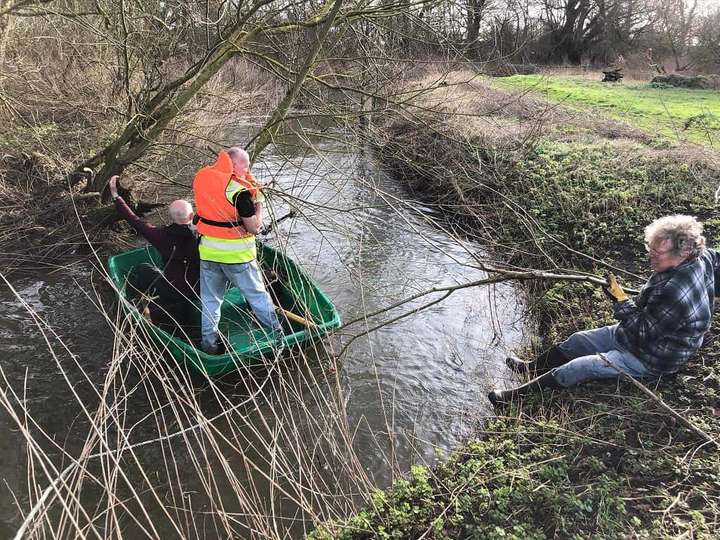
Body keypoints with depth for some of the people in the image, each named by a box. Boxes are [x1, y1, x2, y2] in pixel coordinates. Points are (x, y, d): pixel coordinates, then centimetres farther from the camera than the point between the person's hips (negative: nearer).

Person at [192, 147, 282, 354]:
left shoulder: (200, 177, -1)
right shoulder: (238, 190, -21)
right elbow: (255, 227, -17)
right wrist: (258, 201, -2)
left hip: (208, 250, 5)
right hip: (236, 253, -5)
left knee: (210, 298, 17)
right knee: (257, 294, 12)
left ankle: (209, 342, 25)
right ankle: (277, 335, 26)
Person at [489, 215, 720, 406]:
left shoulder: (676, 294, -39)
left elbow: (642, 331, -31)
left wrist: (621, 300, -28)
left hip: (649, 359, -10)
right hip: (638, 331, 10)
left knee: (580, 367, -15)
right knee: (577, 340, 12)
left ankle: (517, 396, -7)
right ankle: (533, 367, 32)